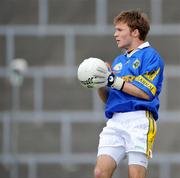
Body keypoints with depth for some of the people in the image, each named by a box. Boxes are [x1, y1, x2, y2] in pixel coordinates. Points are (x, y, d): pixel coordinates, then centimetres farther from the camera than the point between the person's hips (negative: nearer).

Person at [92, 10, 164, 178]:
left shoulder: (150, 55, 3)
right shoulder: (118, 61, 25)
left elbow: (146, 92, -10)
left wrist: (114, 81, -10)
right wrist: (100, 84, 4)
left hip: (139, 121, -6)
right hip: (115, 122, 6)